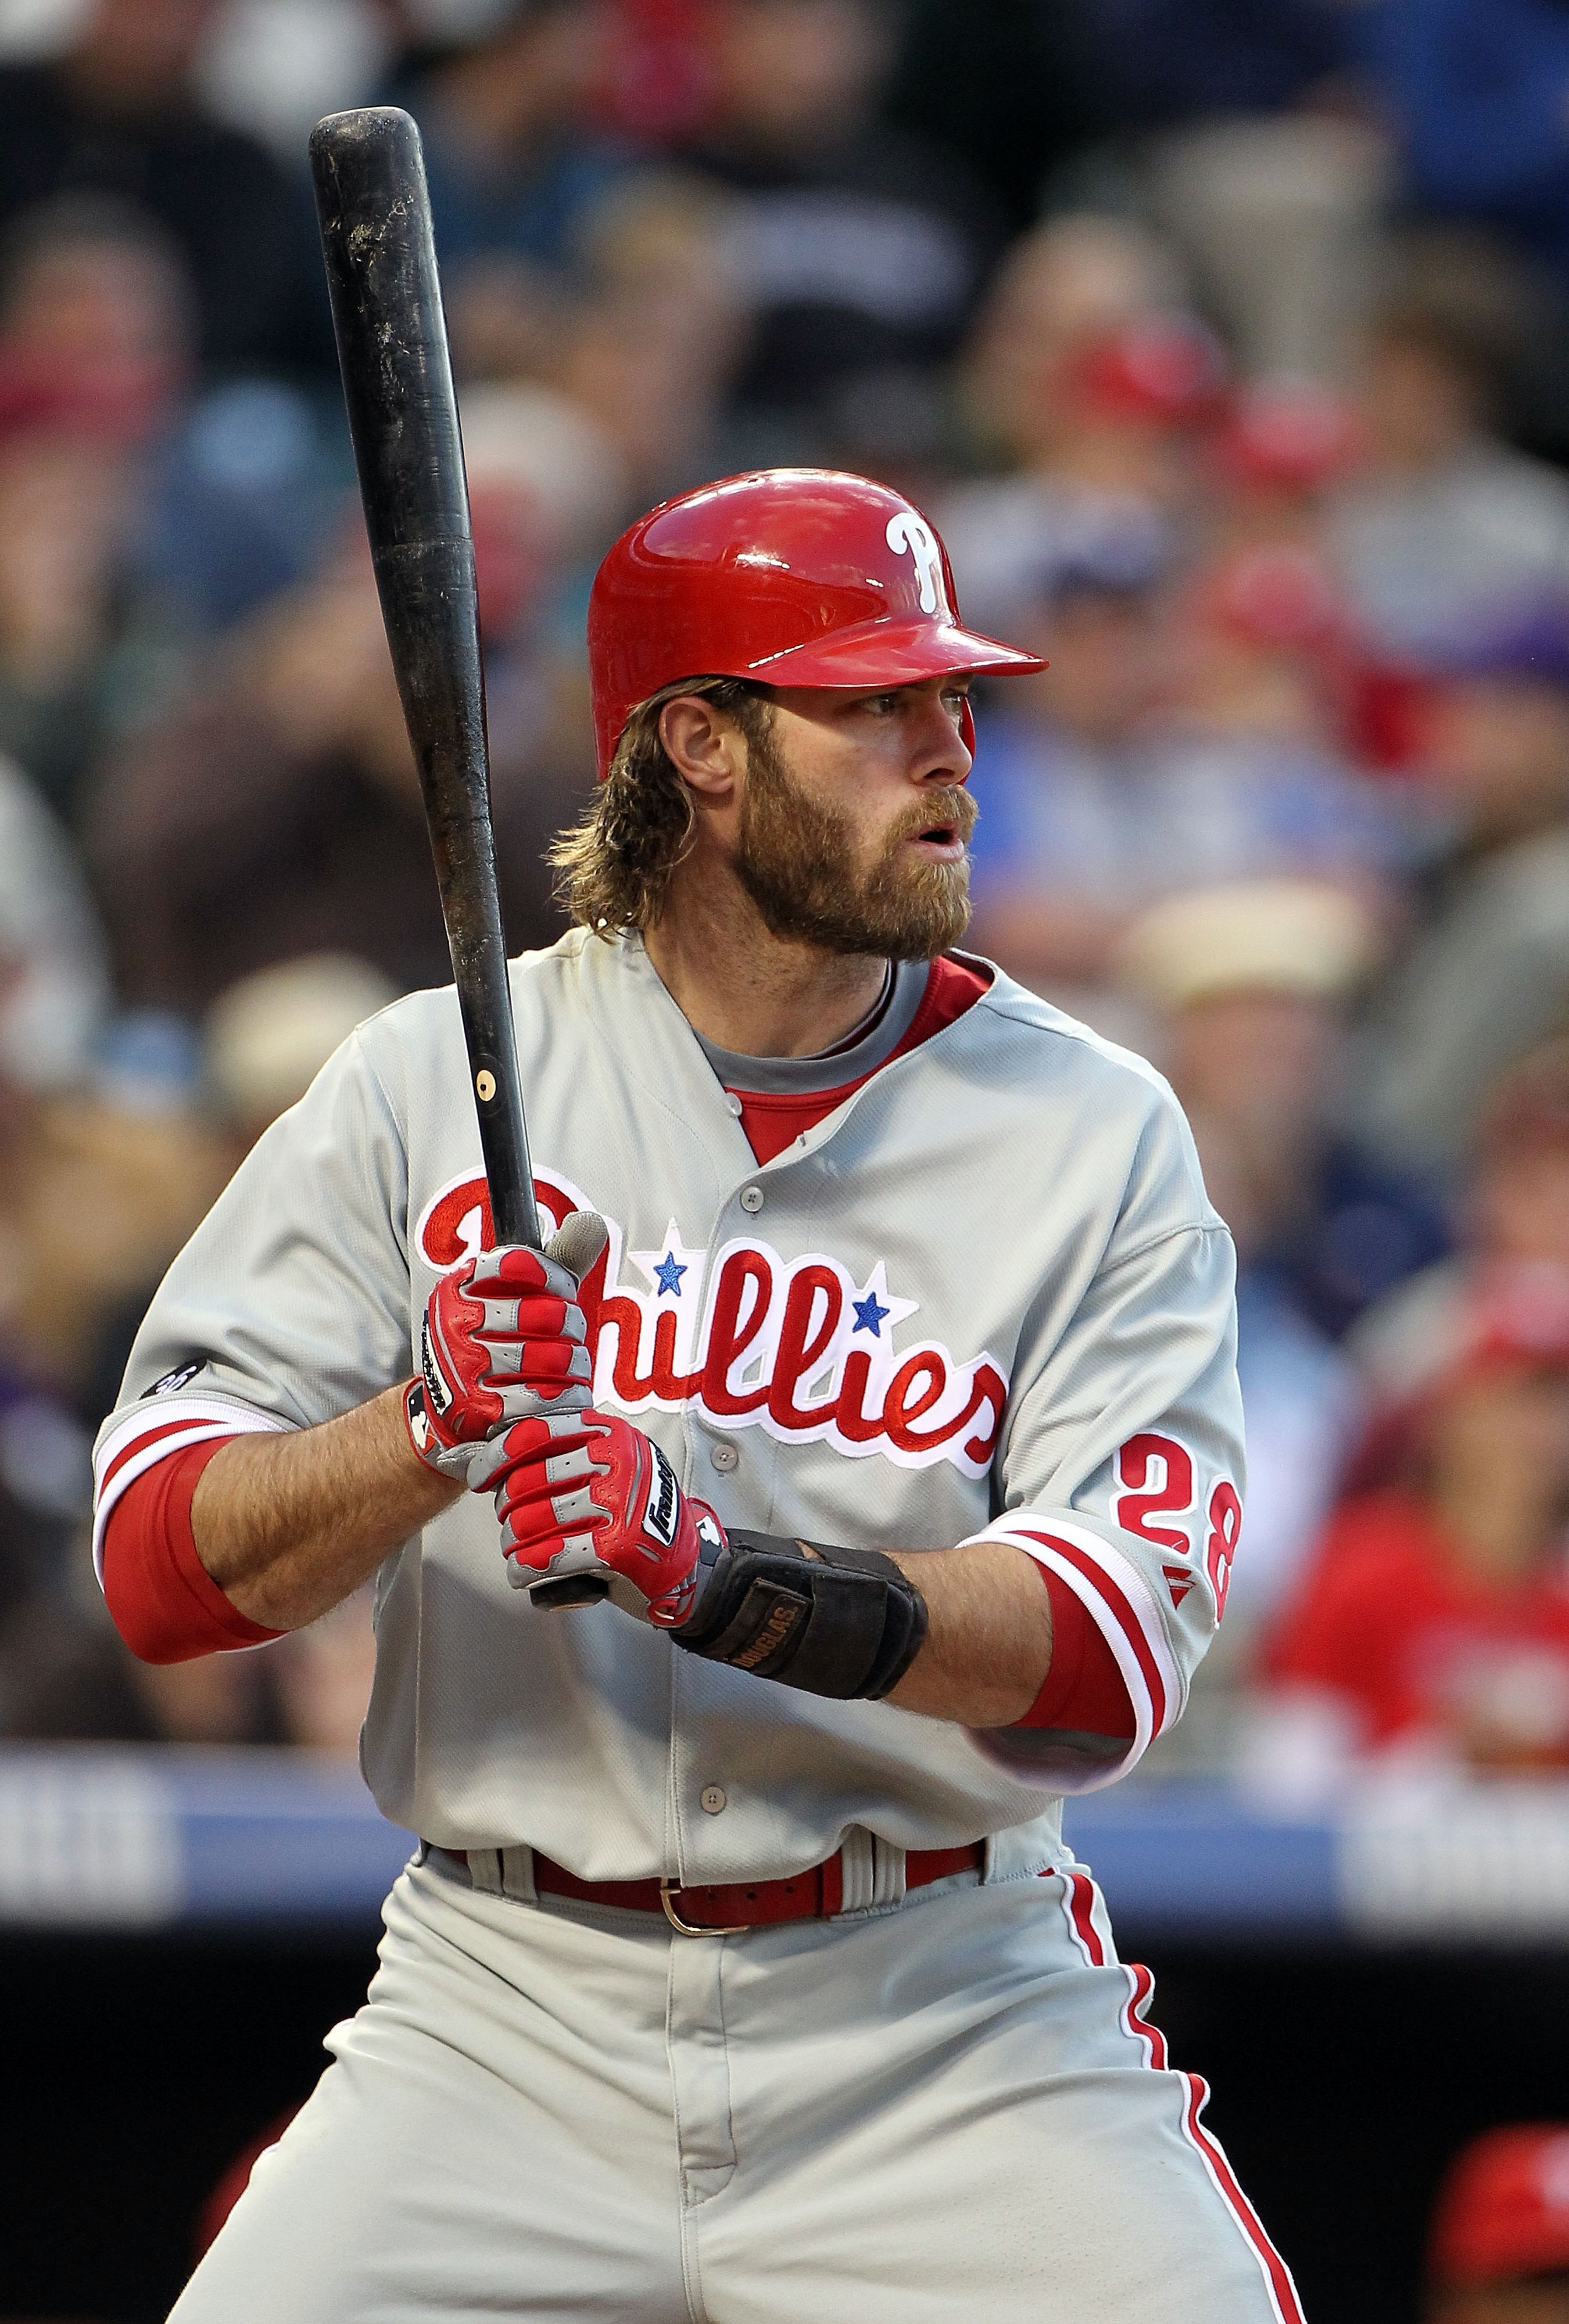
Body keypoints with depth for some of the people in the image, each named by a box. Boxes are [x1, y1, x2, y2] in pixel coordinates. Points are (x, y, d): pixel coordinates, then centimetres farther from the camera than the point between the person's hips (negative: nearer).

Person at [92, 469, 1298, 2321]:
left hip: (947, 2025, 0)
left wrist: (724, 1576, -27)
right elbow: (163, 1566, -4)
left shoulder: (1093, 1133, 0)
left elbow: (1114, 1648, -12)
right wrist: (433, 1433, -23)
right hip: (511, 2011, 0)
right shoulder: (426, 1087, 2)